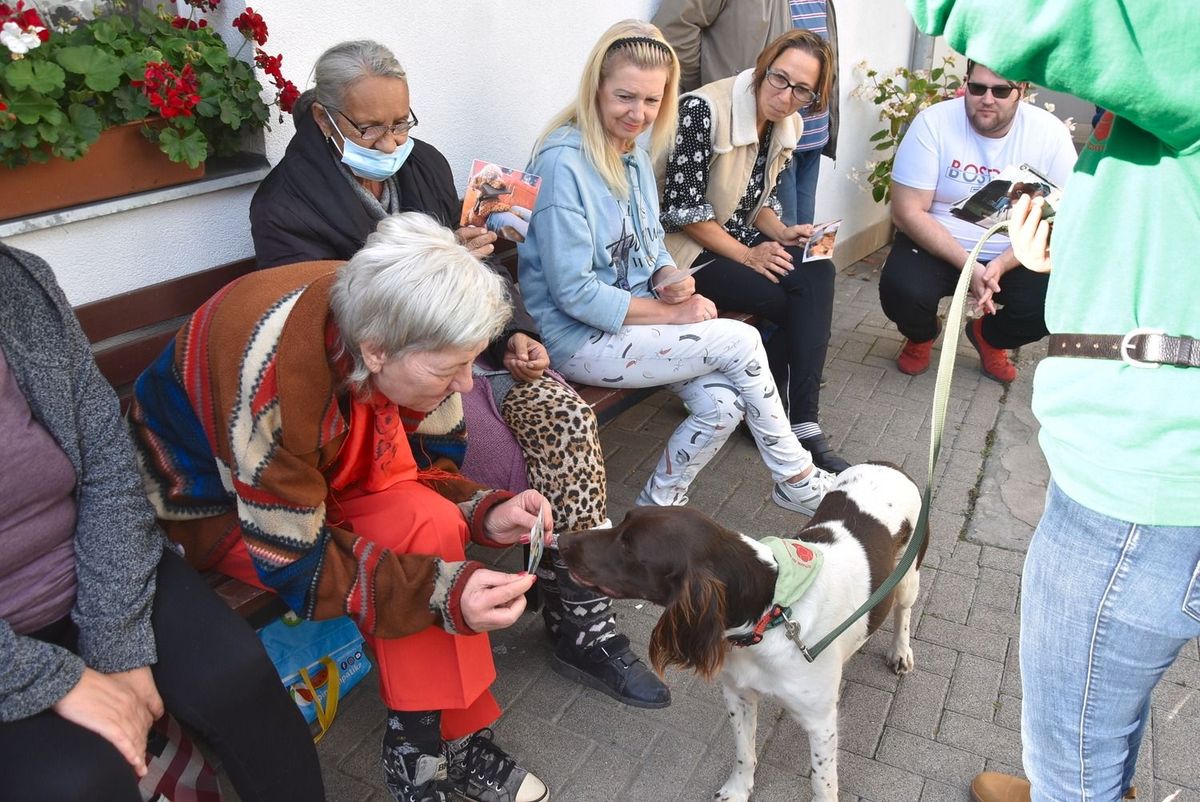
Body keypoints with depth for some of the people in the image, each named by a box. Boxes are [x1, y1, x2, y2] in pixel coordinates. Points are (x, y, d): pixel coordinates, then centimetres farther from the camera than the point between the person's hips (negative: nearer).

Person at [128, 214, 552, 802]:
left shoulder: (379, 317, -19)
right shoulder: (275, 387, -38)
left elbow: (402, 461, -4)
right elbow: (294, 564, -28)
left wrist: (481, 511, -20)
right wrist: (444, 594, -37)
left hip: (320, 468, 6)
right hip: (212, 499, -6)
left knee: (430, 522, -21)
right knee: (423, 528, -26)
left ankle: (429, 741, -5)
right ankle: (432, 747, -7)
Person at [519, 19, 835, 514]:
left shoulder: (633, 155, 8)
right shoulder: (563, 162, -19)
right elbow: (573, 292, -21)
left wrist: (669, 278, -6)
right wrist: (670, 313, -16)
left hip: (637, 317, 8)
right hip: (580, 340, -8)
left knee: (722, 404, -14)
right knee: (740, 341, -14)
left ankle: (658, 506, 10)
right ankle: (797, 481, 7)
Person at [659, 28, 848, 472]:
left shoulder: (786, 126, 6)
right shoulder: (703, 111, -19)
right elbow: (683, 208, -19)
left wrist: (781, 233, -5)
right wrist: (748, 255, -19)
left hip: (743, 240, 7)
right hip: (691, 252, -7)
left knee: (818, 275, -21)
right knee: (797, 302, -21)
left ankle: (802, 425, -19)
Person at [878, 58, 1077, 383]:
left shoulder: (1050, 133, -8)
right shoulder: (933, 123, -14)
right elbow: (908, 212, -17)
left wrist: (1001, 265, -24)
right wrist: (968, 266, -25)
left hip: (1014, 255, 2)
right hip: (936, 246, -2)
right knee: (901, 291, -31)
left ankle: (989, 336, 15)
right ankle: (921, 337, 10)